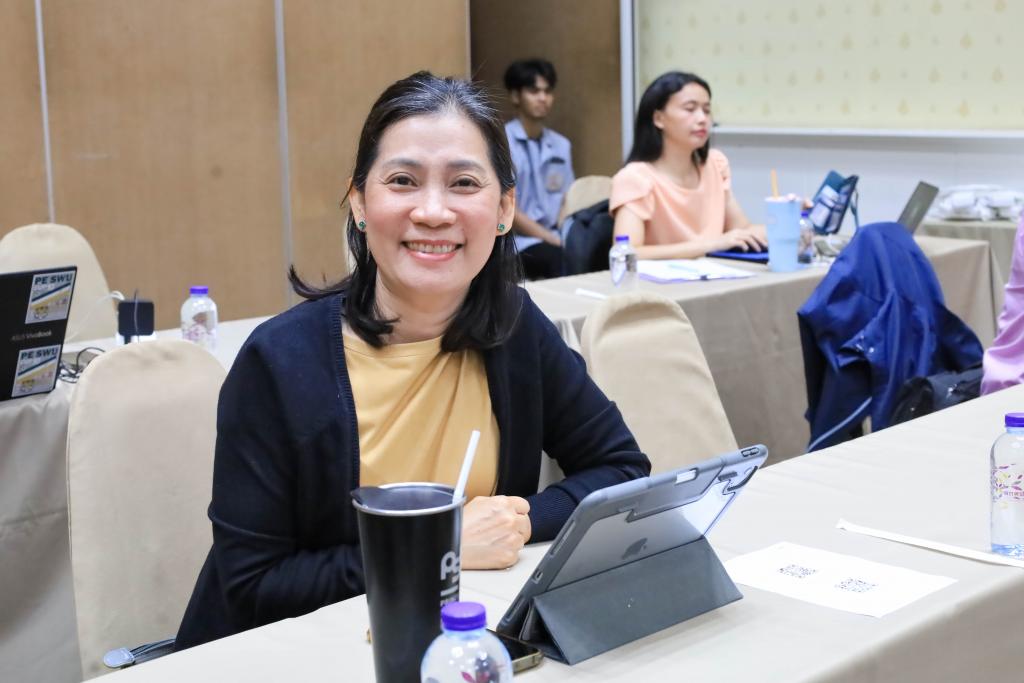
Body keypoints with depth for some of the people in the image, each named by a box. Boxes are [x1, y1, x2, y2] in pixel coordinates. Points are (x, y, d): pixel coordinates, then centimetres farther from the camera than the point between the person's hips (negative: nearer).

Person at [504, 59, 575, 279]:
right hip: (516, 243, -5)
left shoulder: (561, 145, 14)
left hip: (552, 239, 5)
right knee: (564, 258, -34)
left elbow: (565, 205, 13)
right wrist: (557, 241, -15)